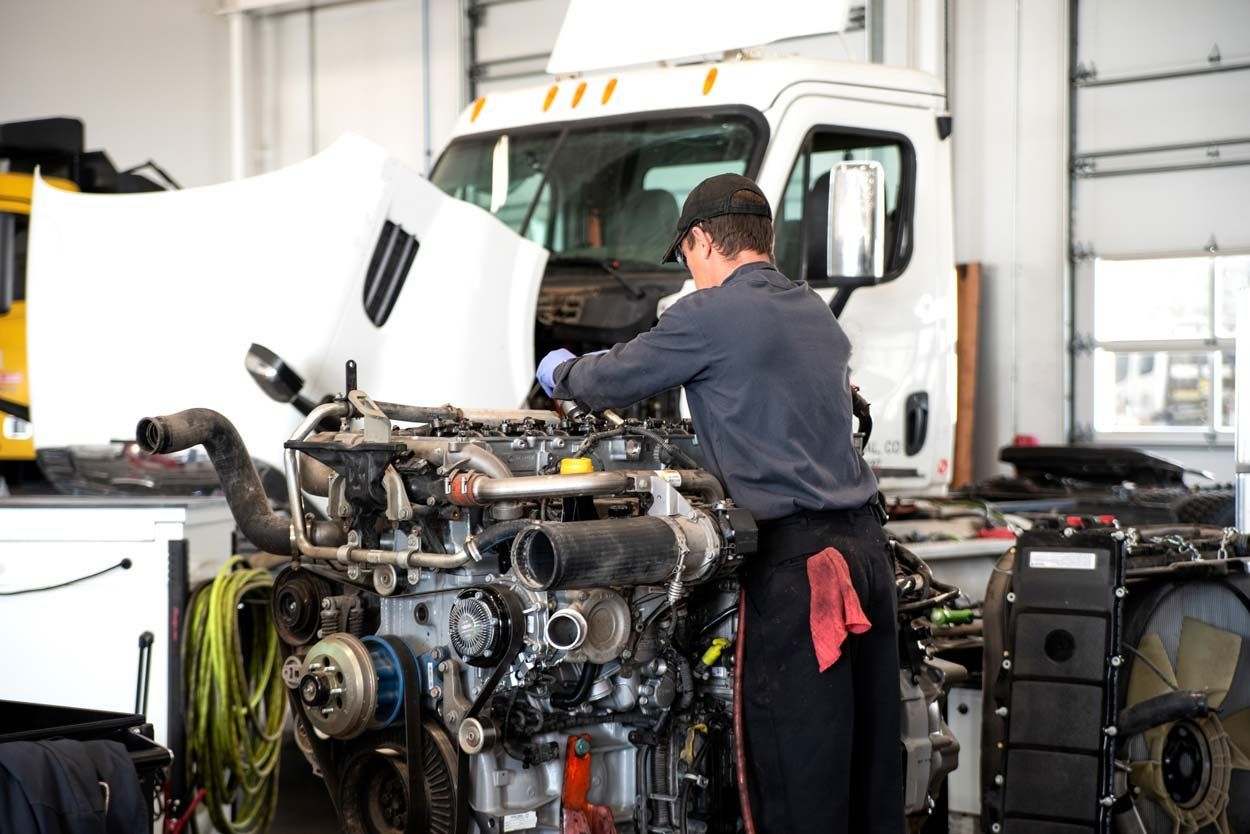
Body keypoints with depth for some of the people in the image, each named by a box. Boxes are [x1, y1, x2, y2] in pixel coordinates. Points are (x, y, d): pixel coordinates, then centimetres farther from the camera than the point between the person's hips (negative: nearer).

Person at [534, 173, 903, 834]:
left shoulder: (710, 314, -6)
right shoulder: (817, 313, 18)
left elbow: (612, 382, 5)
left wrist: (561, 373, 29)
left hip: (796, 558, -8)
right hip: (866, 547, 8)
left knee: (799, 779, -3)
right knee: (872, 756, 12)